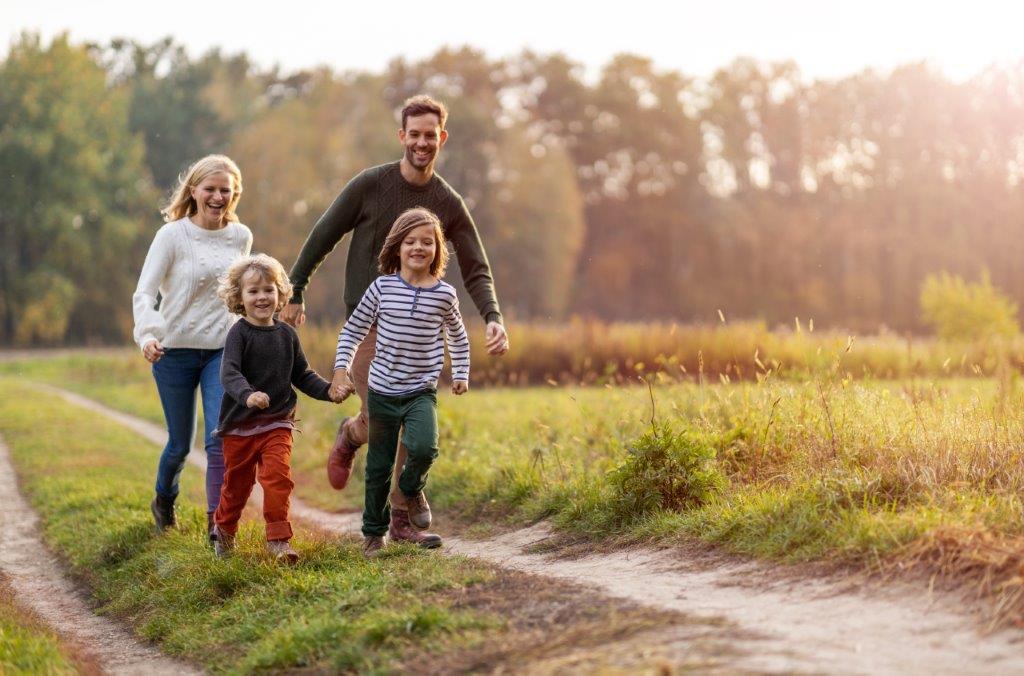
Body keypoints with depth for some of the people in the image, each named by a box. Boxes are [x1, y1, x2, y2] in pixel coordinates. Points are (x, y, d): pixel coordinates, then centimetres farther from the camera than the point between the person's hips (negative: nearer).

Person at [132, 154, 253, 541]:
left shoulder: (241, 237, 3)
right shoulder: (172, 235, -9)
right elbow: (144, 293, -16)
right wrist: (148, 334, -33)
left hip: (222, 351, 2)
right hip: (175, 350, -2)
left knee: (221, 438, -14)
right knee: (180, 443, 9)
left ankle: (217, 522, -10)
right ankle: (164, 501, 38)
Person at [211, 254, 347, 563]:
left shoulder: (286, 335, 4)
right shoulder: (239, 334, -11)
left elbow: (301, 375, 13)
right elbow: (229, 373, -25)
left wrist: (327, 391, -3)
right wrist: (247, 394, -44)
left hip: (277, 424, 2)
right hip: (240, 425, -2)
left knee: (278, 476, -16)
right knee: (237, 483, 12)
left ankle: (278, 539, -11)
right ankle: (224, 529, 37)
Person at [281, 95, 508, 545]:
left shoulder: (449, 205, 2)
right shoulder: (369, 185, -5)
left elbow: (476, 271, 0)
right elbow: (323, 237, 2)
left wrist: (492, 317, -17)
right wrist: (295, 293, 1)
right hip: (367, 323, -3)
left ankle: (402, 519, 10)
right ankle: (350, 436, 24)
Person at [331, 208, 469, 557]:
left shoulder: (444, 294, -2)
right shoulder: (382, 287, -4)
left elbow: (458, 337, 17)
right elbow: (352, 330, 4)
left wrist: (461, 374, 11)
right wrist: (341, 369, -5)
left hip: (422, 392, 0)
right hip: (382, 392, 0)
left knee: (423, 447, -25)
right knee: (379, 466, 9)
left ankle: (412, 490, 8)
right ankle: (374, 531, 27)